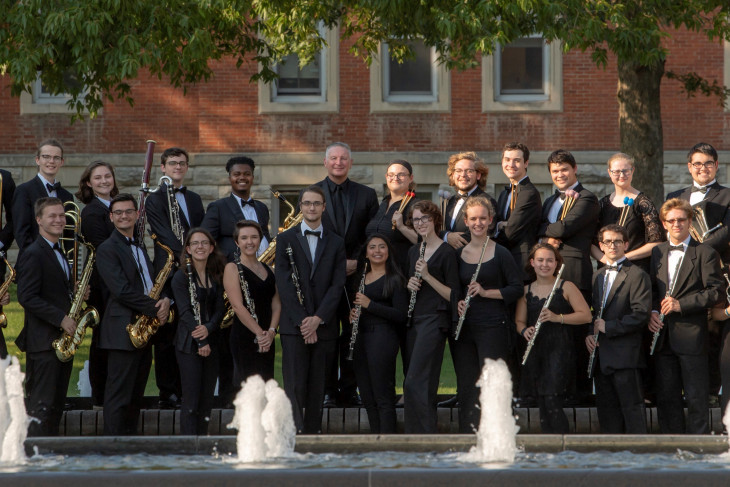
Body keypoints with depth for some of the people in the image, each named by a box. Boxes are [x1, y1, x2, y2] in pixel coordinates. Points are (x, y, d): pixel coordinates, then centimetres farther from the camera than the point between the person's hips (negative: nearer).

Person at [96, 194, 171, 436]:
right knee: (119, 396, -7)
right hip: (123, 331, -8)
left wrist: (164, 300, -4)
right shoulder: (107, 249, -7)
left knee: (135, 396, 11)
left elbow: (152, 284, 19)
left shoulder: (139, 248, 20)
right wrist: (154, 309, -15)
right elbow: (122, 290, -17)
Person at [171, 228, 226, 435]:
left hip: (211, 343, 5)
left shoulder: (216, 276, 9)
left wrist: (208, 328, -14)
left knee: (207, 400, 7)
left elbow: (220, 308, 5)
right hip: (189, 344, -5)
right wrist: (201, 342, -17)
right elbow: (185, 311, -12)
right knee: (191, 400, -7)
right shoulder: (181, 276, -6)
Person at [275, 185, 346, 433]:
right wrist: (302, 320, -12)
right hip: (293, 326, -2)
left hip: (324, 326, 2)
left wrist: (318, 318, -10)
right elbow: (284, 283, -3)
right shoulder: (286, 239, 5)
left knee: (317, 388, 3)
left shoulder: (336, 243, 11)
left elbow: (337, 285, 3)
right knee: (295, 385, -8)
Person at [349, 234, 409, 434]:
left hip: (383, 336, -7)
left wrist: (370, 305, -17)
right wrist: (352, 314, 2)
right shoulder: (360, 277, 16)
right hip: (360, 337, 7)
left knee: (383, 398, -7)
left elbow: (401, 315, -12)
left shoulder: (394, 279, -4)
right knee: (367, 398, 9)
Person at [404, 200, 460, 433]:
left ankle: (424, 436, -15)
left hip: (434, 320, -7)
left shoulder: (446, 252, -6)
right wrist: (409, 284, 2)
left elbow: (452, 294, -9)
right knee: (424, 385, 9)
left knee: (414, 383, -16)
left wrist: (427, 276, -19)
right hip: (415, 318, 7)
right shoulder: (413, 251, 15)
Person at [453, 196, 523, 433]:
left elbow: (517, 289, -3)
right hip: (464, 329, 4)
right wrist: (458, 302, -2)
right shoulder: (459, 254, 11)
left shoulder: (500, 253, -1)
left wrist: (485, 292, -13)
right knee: (466, 387, 3)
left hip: (493, 327, -4)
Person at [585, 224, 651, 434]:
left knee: (632, 408, -6)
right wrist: (588, 334, 2)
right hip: (601, 355, 7)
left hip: (625, 355, -7)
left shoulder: (637, 275, -4)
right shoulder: (596, 276, 19)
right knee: (606, 409, 9)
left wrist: (607, 327, -13)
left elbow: (640, 315, -13)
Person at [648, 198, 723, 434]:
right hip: (663, 335, 5)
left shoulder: (705, 253, -2)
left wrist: (681, 304, -16)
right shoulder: (657, 252, 15)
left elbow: (715, 290, -9)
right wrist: (652, 312, -1)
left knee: (696, 397, -2)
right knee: (666, 397, 8)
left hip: (691, 335, -5)